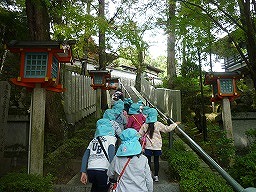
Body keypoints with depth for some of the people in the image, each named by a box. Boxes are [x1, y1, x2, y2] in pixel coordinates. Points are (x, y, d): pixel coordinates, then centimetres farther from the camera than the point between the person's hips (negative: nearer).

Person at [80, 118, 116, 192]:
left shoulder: (93, 140, 19)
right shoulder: (111, 138, 5)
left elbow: (85, 156, 12)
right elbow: (111, 154, -9)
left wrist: (83, 172, 11)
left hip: (90, 170, 5)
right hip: (103, 171, -5)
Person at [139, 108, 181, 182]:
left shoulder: (145, 125, -6)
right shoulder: (158, 124, -8)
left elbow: (140, 135, -1)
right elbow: (167, 129, 1)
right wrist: (175, 124, 14)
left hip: (148, 146, 0)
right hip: (157, 146, 0)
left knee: (148, 161, 7)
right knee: (156, 161, 10)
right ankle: (156, 176, 17)